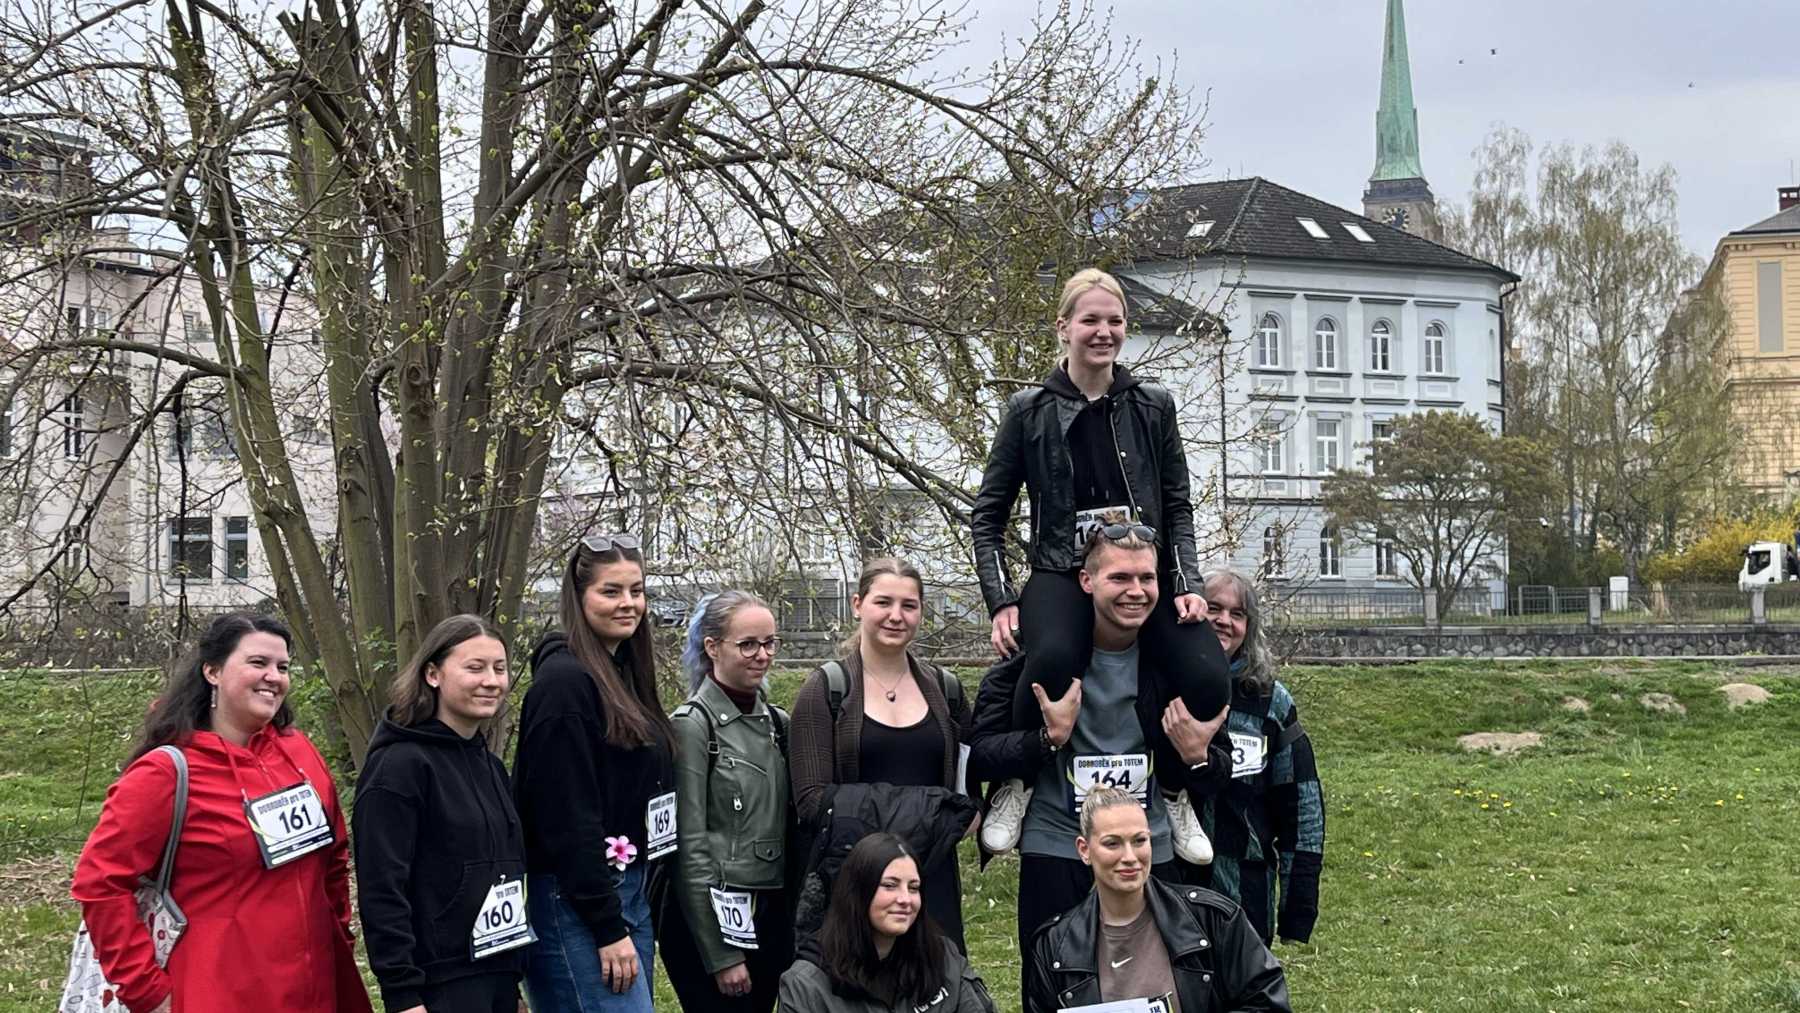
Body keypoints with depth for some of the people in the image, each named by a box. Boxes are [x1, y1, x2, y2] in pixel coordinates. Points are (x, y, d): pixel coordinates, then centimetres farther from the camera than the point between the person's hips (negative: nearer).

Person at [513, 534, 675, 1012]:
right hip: (577, 904, -9)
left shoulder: (626, 674, 14)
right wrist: (608, 928, -19)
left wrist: (637, 905, 14)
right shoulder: (563, 681, -14)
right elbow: (567, 817, -18)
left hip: (631, 894, 9)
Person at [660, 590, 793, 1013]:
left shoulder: (778, 724, 11)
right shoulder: (692, 725, -8)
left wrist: (791, 932, 9)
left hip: (772, 917, 6)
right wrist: (720, 956, -14)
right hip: (711, 919, -6)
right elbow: (689, 847, -12)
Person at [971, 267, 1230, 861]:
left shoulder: (1152, 407, 10)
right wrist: (1000, 601, -4)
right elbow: (988, 514, 7)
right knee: (1054, 655, -38)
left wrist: (1187, 583, -4)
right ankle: (1015, 786, -14)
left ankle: (1177, 794, 3)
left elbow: (1178, 506, 12)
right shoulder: (1031, 412, 5)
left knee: (1208, 677, -26)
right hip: (1062, 573, -2)